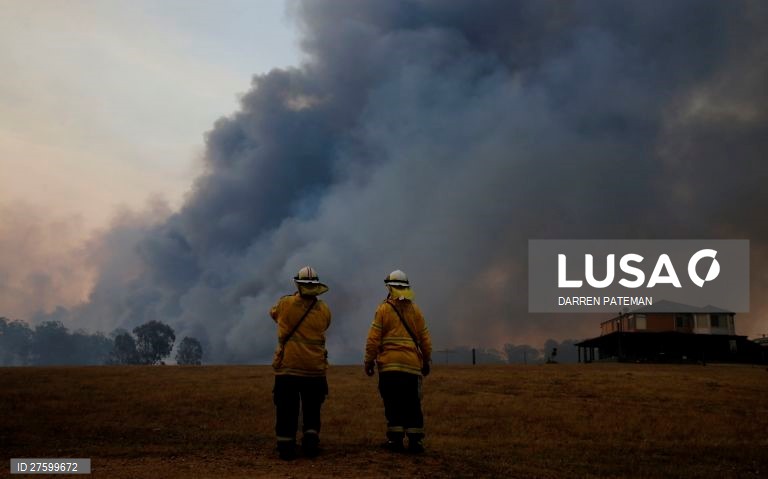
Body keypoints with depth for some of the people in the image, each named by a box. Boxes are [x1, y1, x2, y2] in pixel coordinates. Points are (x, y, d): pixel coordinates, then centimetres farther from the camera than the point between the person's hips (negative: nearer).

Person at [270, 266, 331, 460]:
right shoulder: (324, 310, -3)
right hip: (315, 369, 1)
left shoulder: (285, 304, -5)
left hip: (287, 367, -1)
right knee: (312, 410, 13)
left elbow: (273, 312, 16)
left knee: (286, 410, 4)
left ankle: (286, 448, 1)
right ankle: (311, 444, 5)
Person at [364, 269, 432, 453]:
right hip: (412, 365, 3)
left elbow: (373, 339, -5)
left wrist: (369, 361, 3)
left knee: (393, 403, 1)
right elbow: (425, 339, 11)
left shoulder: (384, 309, -1)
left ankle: (396, 438, -1)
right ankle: (415, 440, 2)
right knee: (412, 404, 5)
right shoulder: (415, 310, 9)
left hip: (389, 365, -2)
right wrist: (426, 361, 22)